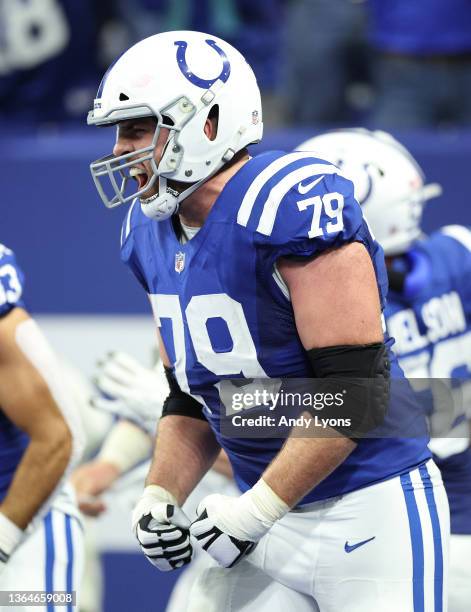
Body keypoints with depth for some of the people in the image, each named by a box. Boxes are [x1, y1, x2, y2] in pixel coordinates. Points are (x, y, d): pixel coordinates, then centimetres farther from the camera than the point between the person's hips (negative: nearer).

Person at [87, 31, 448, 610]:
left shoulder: (292, 204, -20)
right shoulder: (152, 234, 6)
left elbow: (354, 392, -22)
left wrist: (254, 509, -20)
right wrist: (159, 496, -2)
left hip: (370, 514, -7)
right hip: (270, 517, 8)